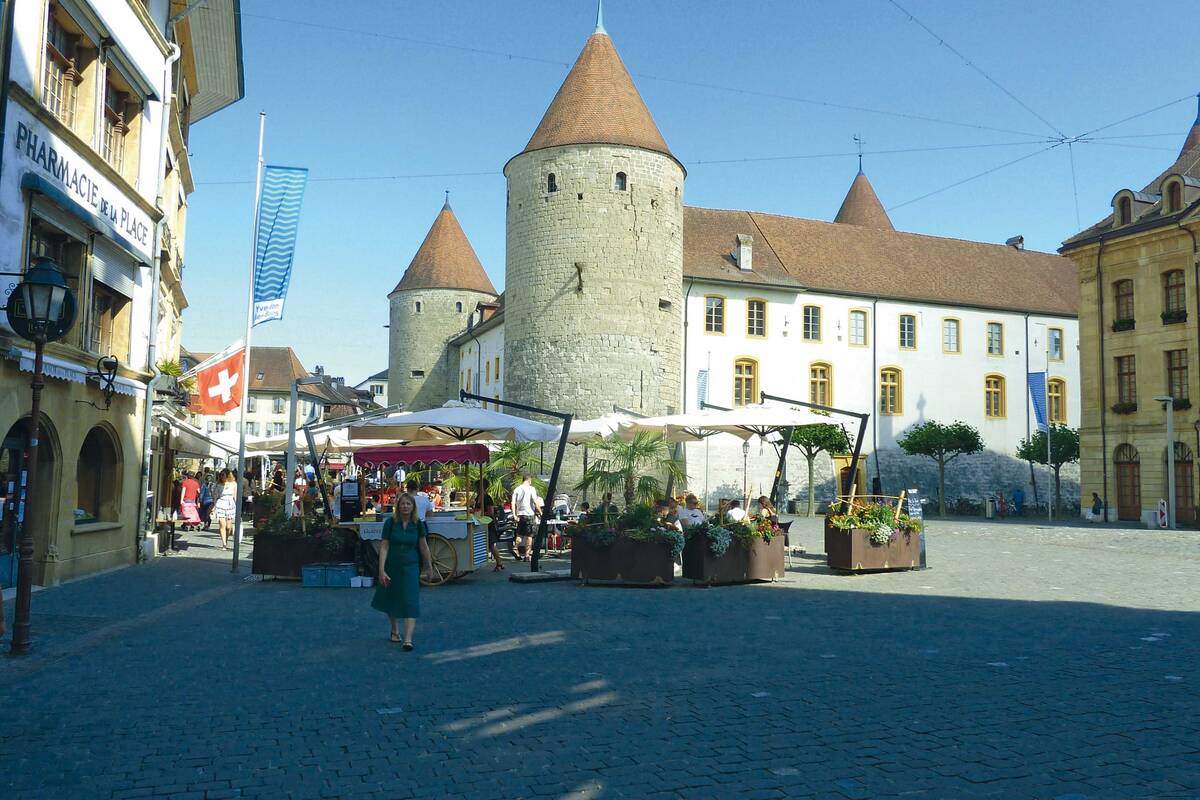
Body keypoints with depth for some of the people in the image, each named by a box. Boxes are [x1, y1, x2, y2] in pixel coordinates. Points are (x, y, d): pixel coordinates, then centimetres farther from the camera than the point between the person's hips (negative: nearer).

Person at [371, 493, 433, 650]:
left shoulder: (418, 524, -4)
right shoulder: (390, 522, -10)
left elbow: (423, 547, 5)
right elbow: (384, 547, -11)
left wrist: (429, 567, 11)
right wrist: (381, 570, -17)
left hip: (410, 566, 0)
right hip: (391, 566, 1)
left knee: (410, 601, -12)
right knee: (391, 599, 16)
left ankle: (408, 639, -15)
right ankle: (395, 630, 40)